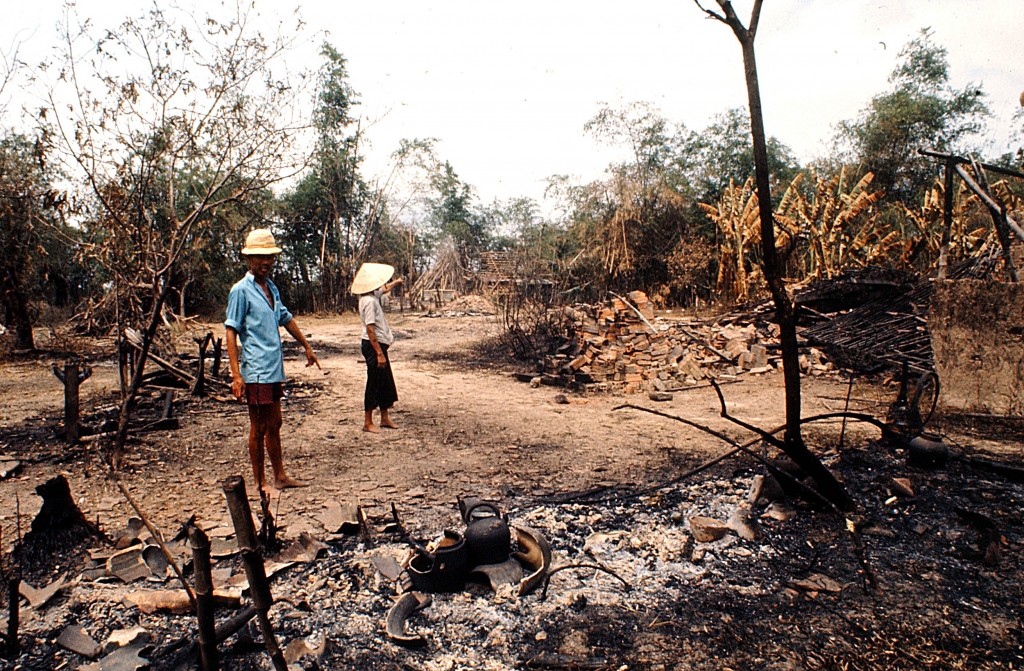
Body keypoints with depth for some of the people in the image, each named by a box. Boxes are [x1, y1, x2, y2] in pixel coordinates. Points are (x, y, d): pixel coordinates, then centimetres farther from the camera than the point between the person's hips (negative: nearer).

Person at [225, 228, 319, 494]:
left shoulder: (271, 288, 13)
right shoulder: (241, 290, -10)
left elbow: (287, 319, 25)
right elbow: (231, 332, -13)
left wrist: (307, 347, 31)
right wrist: (236, 375, -18)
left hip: (274, 370, 8)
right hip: (256, 372, -8)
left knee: (274, 425, 16)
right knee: (259, 428, 2)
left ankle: (280, 476, 27)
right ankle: (260, 483, 15)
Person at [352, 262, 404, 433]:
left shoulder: (373, 295, 8)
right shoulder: (369, 301, -21)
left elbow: (384, 289, 34)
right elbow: (370, 329, -24)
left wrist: (396, 283, 49)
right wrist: (379, 353, -25)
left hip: (379, 344, 10)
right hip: (373, 346, -10)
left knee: (386, 383, 16)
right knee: (374, 384, -1)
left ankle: (385, 418, 27)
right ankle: (367, 422, 9)